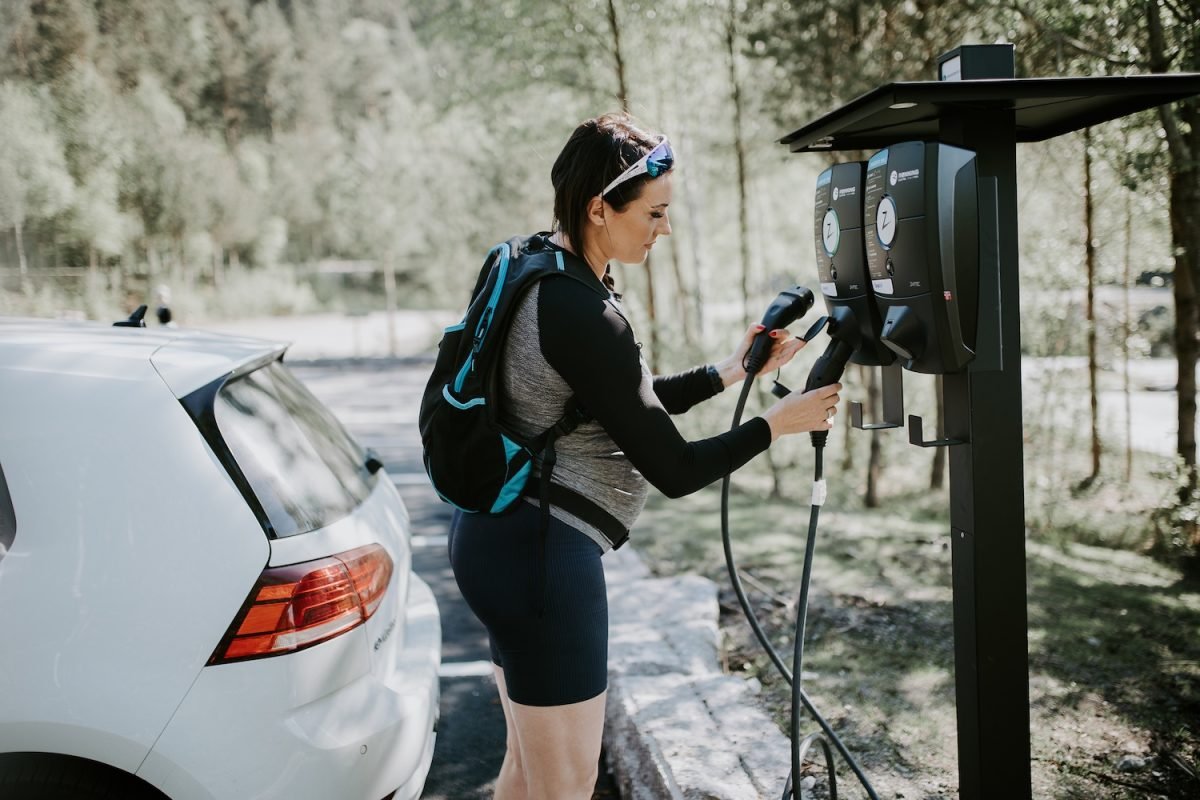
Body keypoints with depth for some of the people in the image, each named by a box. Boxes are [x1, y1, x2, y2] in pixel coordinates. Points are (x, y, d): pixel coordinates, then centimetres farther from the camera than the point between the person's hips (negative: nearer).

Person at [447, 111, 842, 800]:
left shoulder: (534, 266, 6)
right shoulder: (584, 317, -23)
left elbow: (629, 402, 17)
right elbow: (675, 470, -17)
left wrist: (731, 372, 10)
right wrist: (778, 422, -5)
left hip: (502, 533, 10)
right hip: (542, 554, -10)